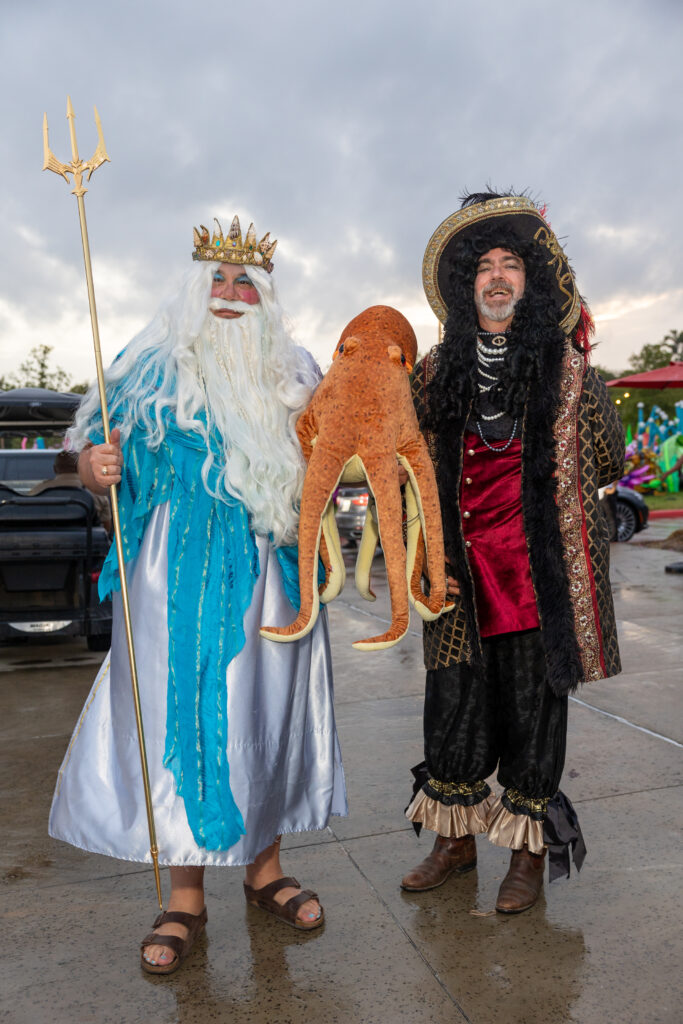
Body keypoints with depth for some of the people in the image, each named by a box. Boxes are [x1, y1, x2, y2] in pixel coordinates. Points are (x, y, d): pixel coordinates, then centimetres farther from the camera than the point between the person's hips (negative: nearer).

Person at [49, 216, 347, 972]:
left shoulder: (294, 373, 13)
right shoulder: (150, 365, 7)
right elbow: (97, 465, 6)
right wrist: (96, 467, -16)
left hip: (267, 575, 2)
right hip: (178, 575, -2)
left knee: (267, 709, 5)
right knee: (178, 709, -1)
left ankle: (263, 868, 25)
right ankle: (185, 895, 15)